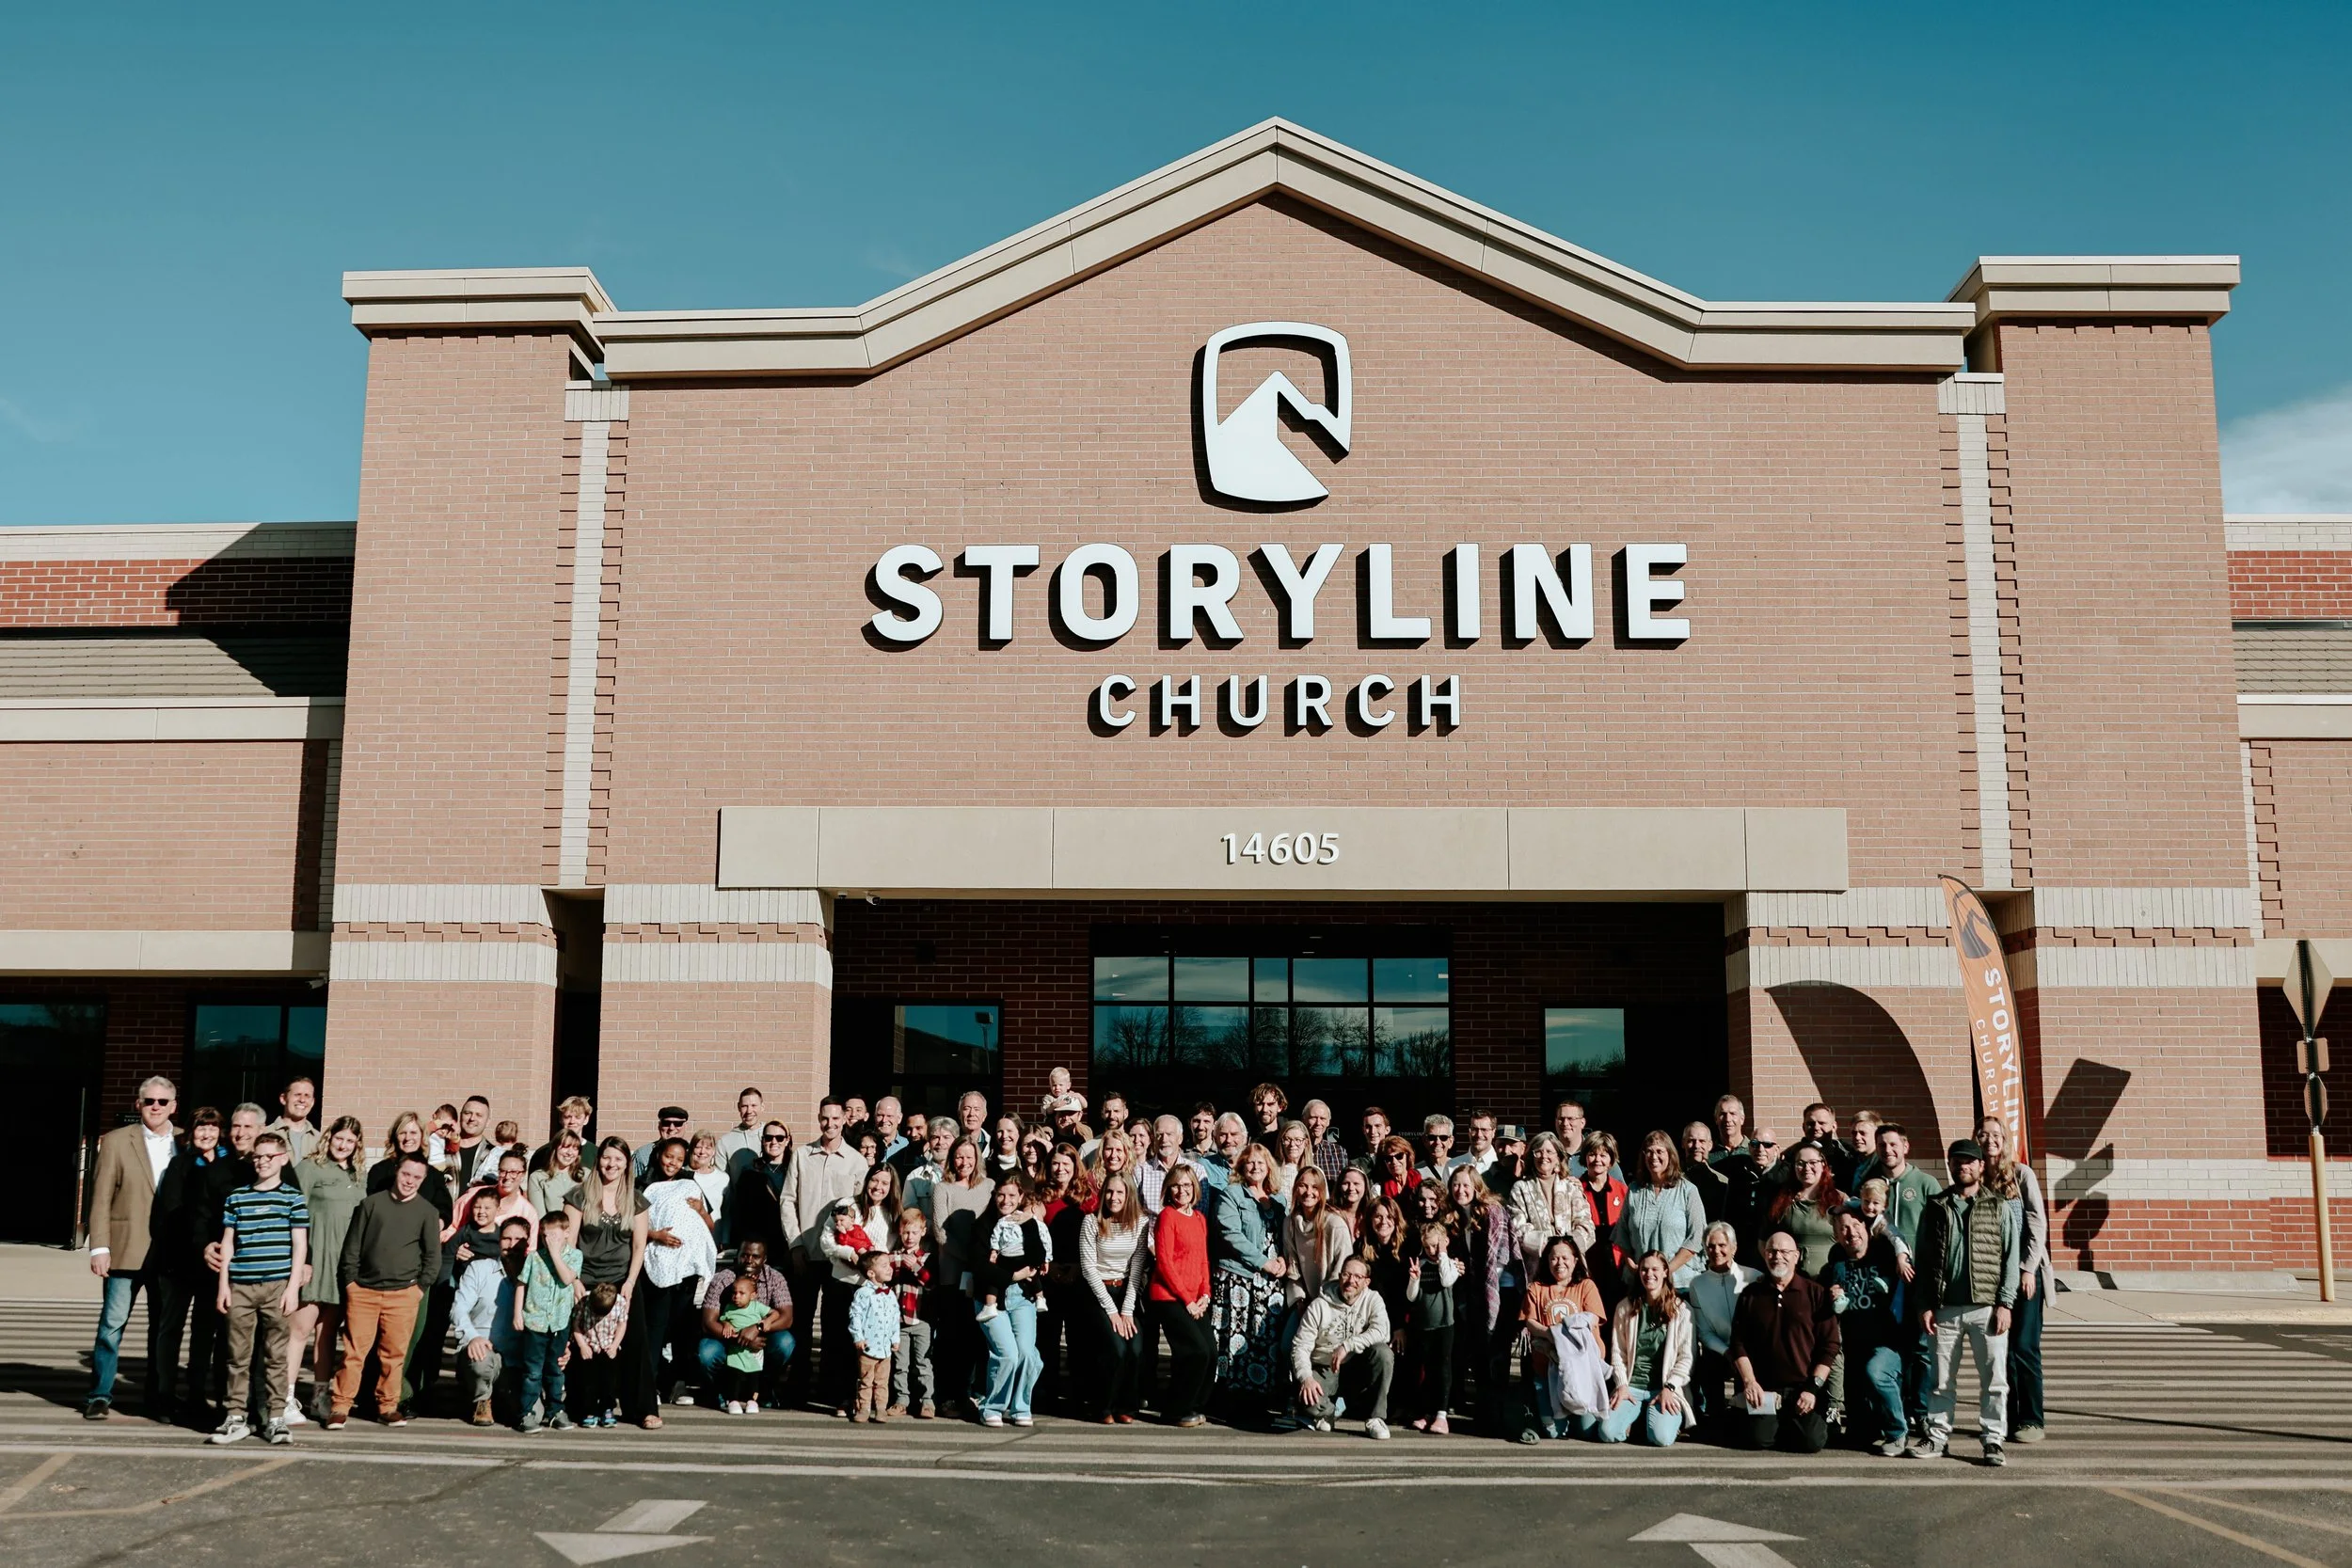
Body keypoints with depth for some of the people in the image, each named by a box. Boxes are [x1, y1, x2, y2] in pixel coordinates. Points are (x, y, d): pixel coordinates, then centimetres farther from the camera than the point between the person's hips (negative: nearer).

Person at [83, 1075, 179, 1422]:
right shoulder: (116, 1141, 2)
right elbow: (101, 1198, -1)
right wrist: (99, 1247, -8)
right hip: (126, 1249, -2)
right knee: (112, 1323, 1)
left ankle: (159, 1398, 15)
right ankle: (99, 1395, 13)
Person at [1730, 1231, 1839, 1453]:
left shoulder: (1816, 1294, 4)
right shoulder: (1751, 1294, 10)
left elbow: (1829, 1345, 0)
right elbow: (1738, 1343, 7)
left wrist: (1813, 1387, -8)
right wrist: (1749, 1381, -7)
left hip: (1804, 1388, -1)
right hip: (1763, 1388, 1)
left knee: (1811, 1441, -20)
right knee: (1758, 1439, -21)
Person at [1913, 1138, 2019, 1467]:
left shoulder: (2000, 1207, 6)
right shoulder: (1936, 1207, 11)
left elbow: (2010, 1258, 2)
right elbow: (1924, 1258, 9)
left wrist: (2004, 1303, -7)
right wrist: (1925, 1305, 2)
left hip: (1987, 1307, -2)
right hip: (1945, 1307, 2)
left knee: (1994, 1379, -1)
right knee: (1942, 1379, 7)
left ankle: (1993, 1441, 7)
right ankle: (1936, 1436, 16)